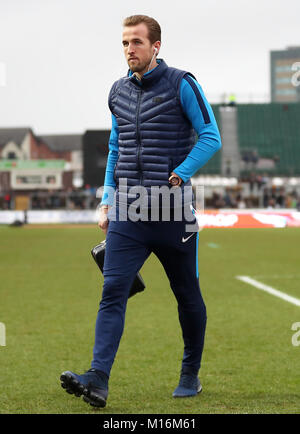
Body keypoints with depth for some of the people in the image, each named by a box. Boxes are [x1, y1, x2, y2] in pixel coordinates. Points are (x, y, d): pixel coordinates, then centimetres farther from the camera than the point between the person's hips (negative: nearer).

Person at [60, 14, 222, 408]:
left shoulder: (181, 84, -4)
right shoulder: (118, 92, 12)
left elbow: (211, 136, -6)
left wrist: (179, 175, -17)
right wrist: (107, 201, 14)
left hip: (173, 211, -3)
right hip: (127, 211, 4)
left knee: (187, 295, 9)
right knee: (113, 291, -11)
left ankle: (191, 374, 25)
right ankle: (98, 379, -19)